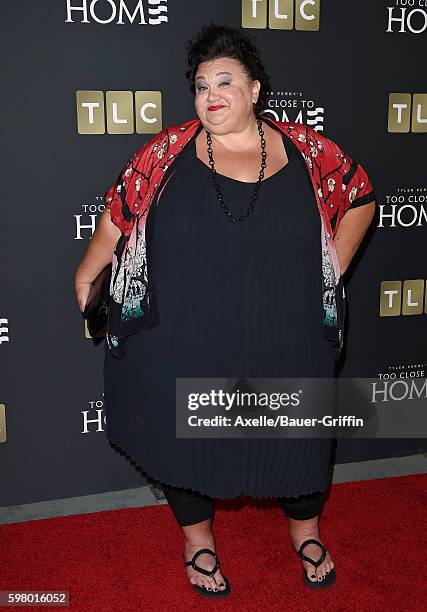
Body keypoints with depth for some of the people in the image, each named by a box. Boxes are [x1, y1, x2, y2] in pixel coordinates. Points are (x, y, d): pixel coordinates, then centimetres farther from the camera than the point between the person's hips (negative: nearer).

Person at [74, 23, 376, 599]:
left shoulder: (308, 150, -1)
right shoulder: (168, 150, -3)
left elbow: (360, 196, 11)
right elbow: (119, 211, 5)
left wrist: (333, 269, 5)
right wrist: (86, 275, 8)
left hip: (285, 347, 1)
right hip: (179, 349, 0)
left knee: (295, 440, 17)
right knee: (183, 441, 15)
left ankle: (306, 531, 47)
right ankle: (198, 538, 43)